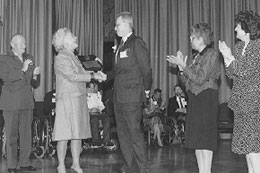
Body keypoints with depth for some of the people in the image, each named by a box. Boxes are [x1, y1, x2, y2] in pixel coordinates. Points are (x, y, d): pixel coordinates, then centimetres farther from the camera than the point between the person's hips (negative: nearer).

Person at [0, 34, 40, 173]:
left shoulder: (29, 59, 17)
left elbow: (35, 85, 18)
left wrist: (35, 75, -4)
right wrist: (22, 70, -19)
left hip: (27, 103, 4)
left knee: (26, 134, 4)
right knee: (11, 135, -2)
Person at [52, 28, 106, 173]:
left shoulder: (73, 57, 17)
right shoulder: (60, 58, -10)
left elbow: (82, 73, 16)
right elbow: (72, 76, -18)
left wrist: (96, 73, -1)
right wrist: (93, 76, -18)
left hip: (79, 99, 8)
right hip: (67, 99, -8)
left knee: (78, 132, 9)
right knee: (64, 134, -4)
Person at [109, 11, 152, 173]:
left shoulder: (137, 43, -9)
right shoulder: (121, 45, 17)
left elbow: (146, 68, -10)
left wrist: (146, 89, -6)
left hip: (132, 96, -9)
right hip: (119, 96, 9)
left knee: (134, 131, -6)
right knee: (122, 132, 11)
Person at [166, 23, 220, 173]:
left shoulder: (211, 54, -10)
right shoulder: (198, 56, 17)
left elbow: (199, 79, -17)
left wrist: (183, 66, -13)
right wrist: (181, 67, 7)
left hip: (207, 99, -9)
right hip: (195, 99, 9)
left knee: (205, 138, -8)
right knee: (197, 139, 9)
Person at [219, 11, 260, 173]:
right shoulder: (239, 46, 13)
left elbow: (245, 72, -15)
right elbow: (232, 74, 13)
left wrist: (230, 57, -9)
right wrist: (226, 57, 0)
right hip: (241, 102, 8)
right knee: (246, 144, 10)